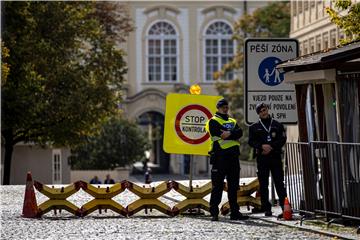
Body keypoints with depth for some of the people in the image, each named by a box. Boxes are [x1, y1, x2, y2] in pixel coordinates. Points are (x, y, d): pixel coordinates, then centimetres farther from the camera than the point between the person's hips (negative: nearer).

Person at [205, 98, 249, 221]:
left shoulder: (232, 121, 20)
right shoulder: (213, 121, 2)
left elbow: (239, 133, 0)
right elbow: (220, 134, -14)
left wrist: (229, 134, -16)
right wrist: (233, 134, -7)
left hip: (233, 156, 6)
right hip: (220, 155, -6)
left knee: (233, 186, 8)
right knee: (217, 185, -6)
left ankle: (235, 212, 12)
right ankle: (214, 212, -4)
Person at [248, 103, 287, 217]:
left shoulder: (277, 125, 11)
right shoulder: (254, 127, 11)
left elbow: (283, 139, 2)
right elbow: (251, 141, 3)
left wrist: (271, 147, -11)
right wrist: (262, 146, -15)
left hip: (275, 157, -1)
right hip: (261, 158, 1)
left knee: (279, 182, -4)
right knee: (263, 184, 0)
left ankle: (285, 206, -5)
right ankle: (266, 209, 3)